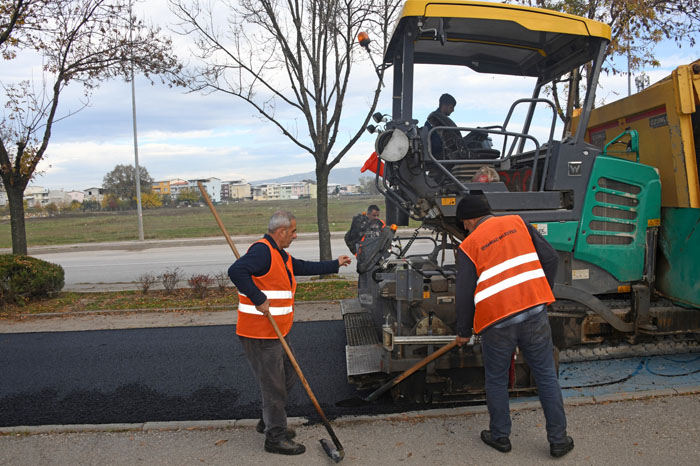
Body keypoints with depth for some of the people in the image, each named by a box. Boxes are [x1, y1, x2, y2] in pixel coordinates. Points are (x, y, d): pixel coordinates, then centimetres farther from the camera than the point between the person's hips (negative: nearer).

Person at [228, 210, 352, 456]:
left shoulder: (281, 255, 14)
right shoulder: (262, 250, -20)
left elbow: (305, 267, 26)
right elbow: (236, 271, -34)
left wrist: (335, 264, 30)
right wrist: (259, 299, -29)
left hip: (276, 331, 11)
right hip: (259, 334, -11)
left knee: (287, 377, 21)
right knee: (274, 385, 0)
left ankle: (269, 422, 38)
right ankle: (276, 438, 14)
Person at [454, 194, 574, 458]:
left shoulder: (469, 246, -1)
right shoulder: (518, 223, 8)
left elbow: (465, 294, -2)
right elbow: (550, 258, 6)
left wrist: (463, 332, 11)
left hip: (497, 322, -2)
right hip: (534, 313, 3)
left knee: (496, 381, 16)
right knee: (546, 377, 14)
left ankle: (500, 436, 30)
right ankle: (558, 440, 24)